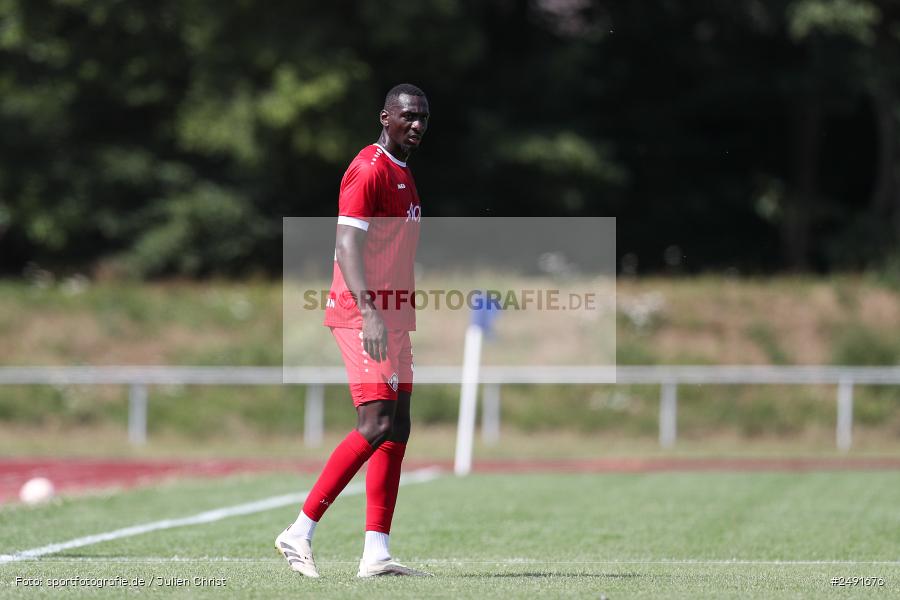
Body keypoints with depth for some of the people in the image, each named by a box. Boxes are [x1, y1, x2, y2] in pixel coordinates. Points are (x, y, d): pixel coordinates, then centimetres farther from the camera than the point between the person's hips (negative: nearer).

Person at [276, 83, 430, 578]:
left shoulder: (402, 174, 20)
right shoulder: (369, 170, -11)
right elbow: (347, 244, -20)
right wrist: (369, 312, -30)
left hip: (391, 314, 10)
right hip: (363, 314, -10)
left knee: (397, 429, 4)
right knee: (377, 424, -17)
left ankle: (376, 553, 3)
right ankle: (299, 533, -13)